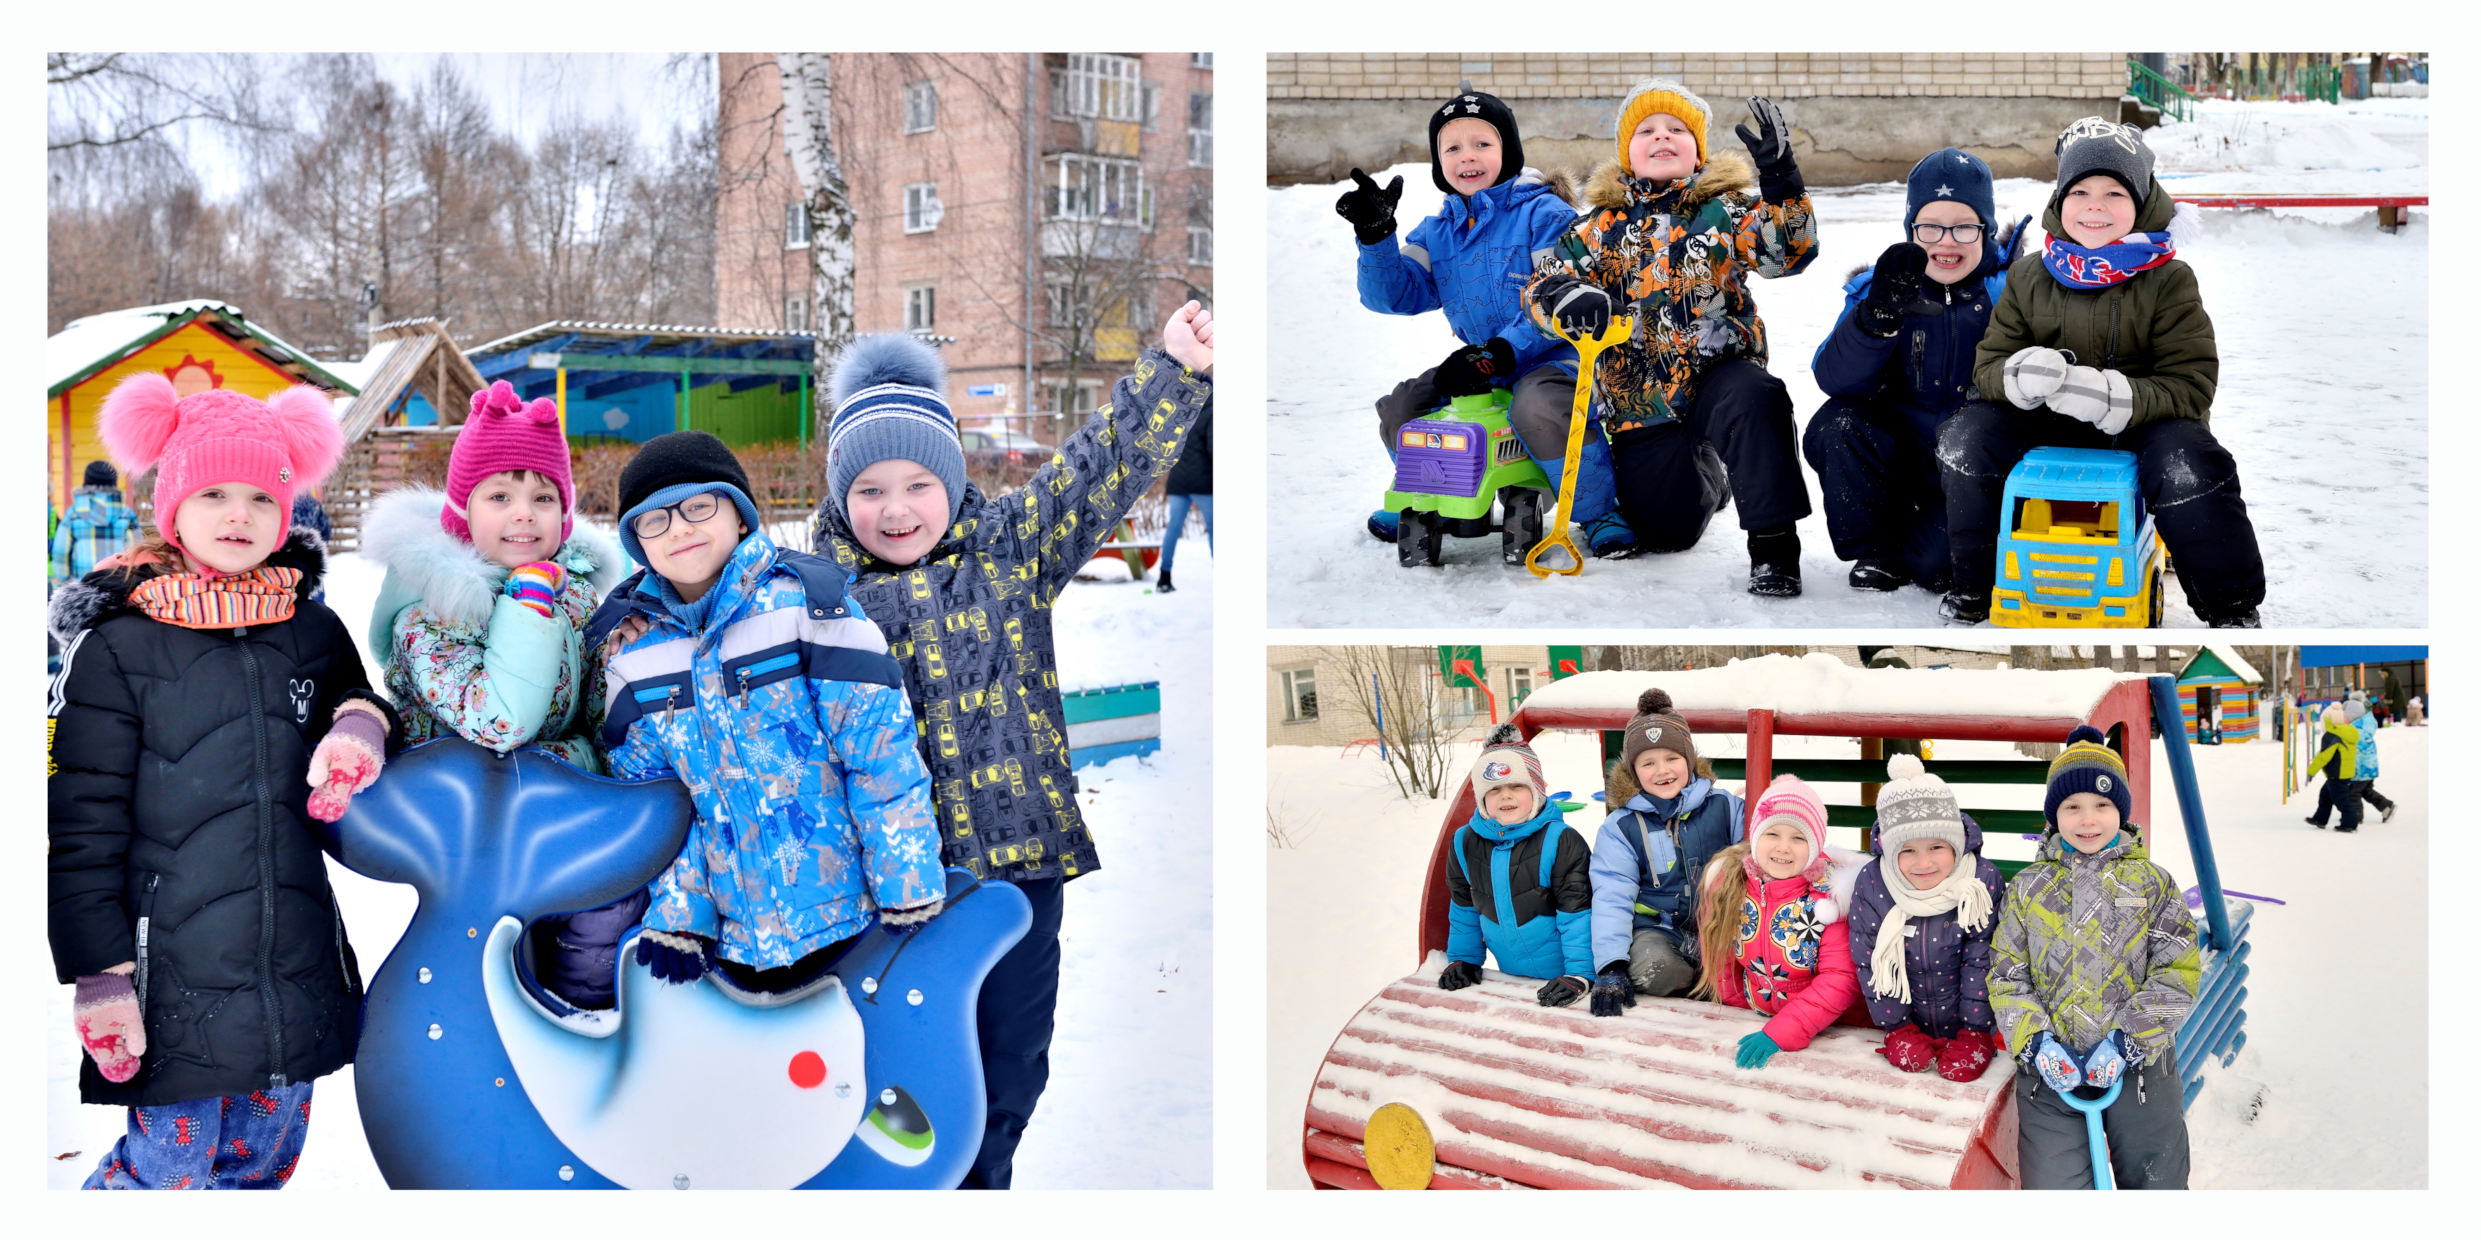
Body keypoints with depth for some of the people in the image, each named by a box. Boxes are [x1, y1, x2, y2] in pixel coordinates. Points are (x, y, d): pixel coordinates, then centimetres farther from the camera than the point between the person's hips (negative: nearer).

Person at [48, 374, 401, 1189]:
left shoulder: (314, 631, 6)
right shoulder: (116, 647, -5)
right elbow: (83, 826, -4)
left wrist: (361, 721, -2)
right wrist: (100, 971, -8)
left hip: (298, 967, 5)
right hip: (176, 979, -4)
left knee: (265, 1158, 16)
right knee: (171, 1169, 0)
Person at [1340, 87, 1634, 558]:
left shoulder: (1545, 214, -8)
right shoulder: (1436, 232, 11)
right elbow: (1394, 294, 3)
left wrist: (1503, 352, -26)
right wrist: (1376, 236, -14)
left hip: (1553, 354, -6)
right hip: (1480, 363, 7)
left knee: (1538, 407, -37)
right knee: (1400, 408, -3)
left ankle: (1601, 511, -17)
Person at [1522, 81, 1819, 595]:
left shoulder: (1724, 209, 2)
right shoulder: (1604, 225, 6)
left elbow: (1788, 251, -14)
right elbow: (1541, 286, 2)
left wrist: (1779, 179, -30)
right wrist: (1569, 300, -23)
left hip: (1719, 374, -2)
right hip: (1641, 397, 2)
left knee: (1756, 399, -39)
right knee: (1665, 532, 2)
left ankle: (1773, 543, -28)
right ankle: (1706, 479, 39)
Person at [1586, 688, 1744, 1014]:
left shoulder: (1724, 806, 4)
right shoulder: (1620, 828, 2)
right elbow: (1612, 898, -5)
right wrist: (1611, 967, -18)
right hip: (1657, 930, -1)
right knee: (1650, 965, -36)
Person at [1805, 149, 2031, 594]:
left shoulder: (2009, 290, -5)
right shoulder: (1881, 286, -2)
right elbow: (1834, 379, -16)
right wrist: (1878, 315, -32)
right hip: (1898, 448, 3)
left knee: (1938, 565, -28)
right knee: (1837, 427, -27)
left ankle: (1909, 556, 13)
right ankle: (1877, 549, -3)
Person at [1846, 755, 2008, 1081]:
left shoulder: (1984, 882, -15)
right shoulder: (1870, 885, -13)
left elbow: (1982, 961, -11)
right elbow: (1869, 962, -7)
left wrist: (1974, 1032, -11)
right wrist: (1897, 1028, -7)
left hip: (1965, 1025, -1)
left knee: (1961, 1071, -13)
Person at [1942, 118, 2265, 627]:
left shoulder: (2169, 280, -8)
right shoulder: (2029, 276, 2)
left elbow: (2191, 385, -13)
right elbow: (1988, 362, 2)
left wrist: (2116, 398, -32)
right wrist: (2020, 375, -25)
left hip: (2141, 426, -3)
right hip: (2048, 429, 3)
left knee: (2188, 469, -33)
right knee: (1966, 437, -20)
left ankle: (2232, 608, -7)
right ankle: (1974, 583, 1)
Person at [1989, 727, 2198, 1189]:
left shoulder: (2152, 883, 5)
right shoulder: (2028, 888, 7)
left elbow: (2177, 972, -2)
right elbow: (2006, 975, 5)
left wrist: (2128, 1039, -13)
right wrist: (2035, 1042, -11)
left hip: (2139, 1066, 0)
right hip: (2051, 1069, 0)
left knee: (2158, 1185, 9)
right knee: (2054, 1193, -5)